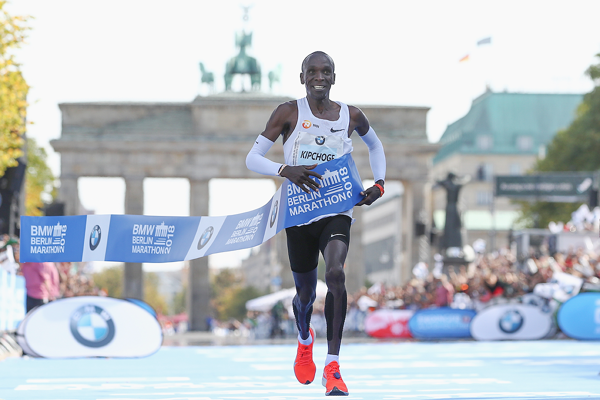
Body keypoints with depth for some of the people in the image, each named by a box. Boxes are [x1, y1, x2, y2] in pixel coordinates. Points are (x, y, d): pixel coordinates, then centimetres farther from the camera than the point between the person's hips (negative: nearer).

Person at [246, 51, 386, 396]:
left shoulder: (351, 116, 2)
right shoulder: (288, 113, -4)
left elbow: (375, 145, 24)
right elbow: (252, 158, -6)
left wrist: (379, 183, 8)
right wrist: (286, 170, -25)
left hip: (337, 211, 0)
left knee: (336, 272, -27)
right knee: (305, 291, 13)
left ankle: (332, 367, -25)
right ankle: (304, 339, 51)